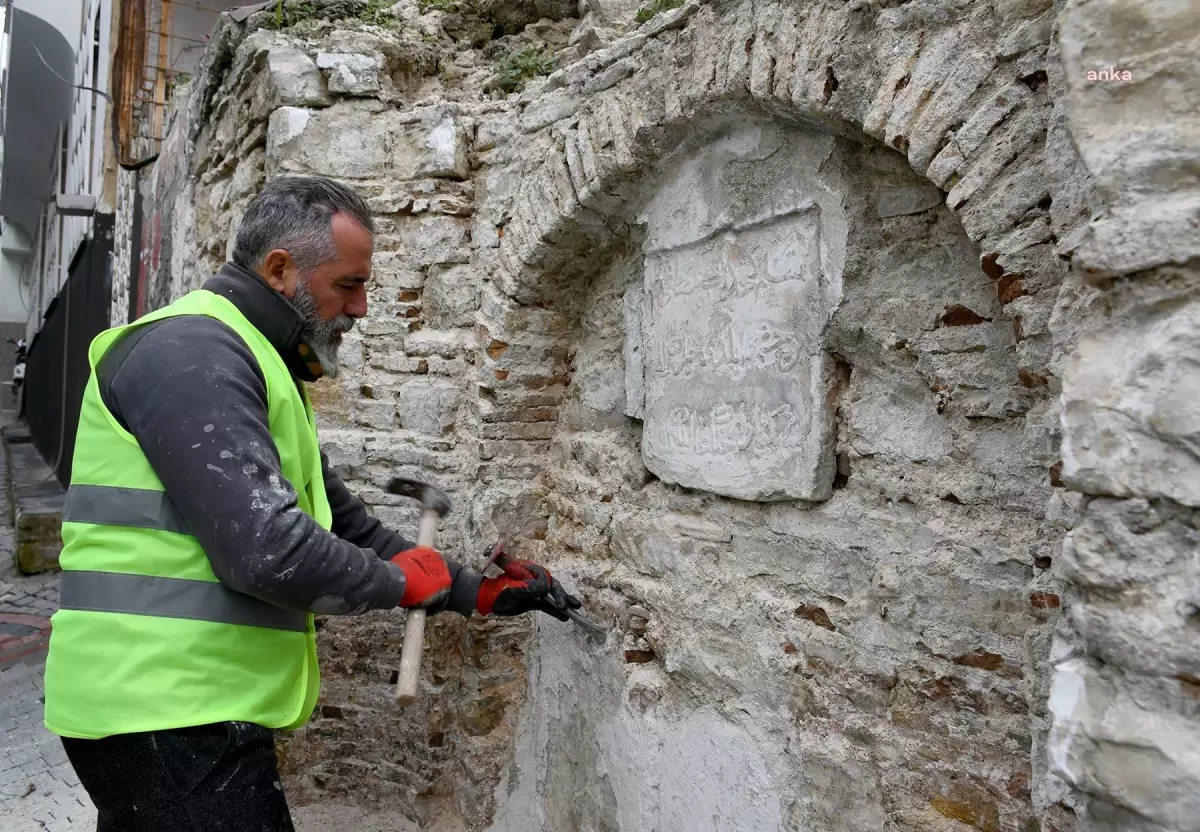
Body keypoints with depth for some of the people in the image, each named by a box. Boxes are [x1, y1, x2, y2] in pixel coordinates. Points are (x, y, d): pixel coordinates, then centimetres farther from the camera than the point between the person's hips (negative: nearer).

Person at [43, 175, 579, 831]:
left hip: (185, 707, 10)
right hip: (169, 714, -10)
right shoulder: (193, 351, -16)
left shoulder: (258, 368, 16)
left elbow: (346, 526, 17)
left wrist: (476, 591, 12)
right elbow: (265, 549, -27)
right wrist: (403, 579, -9)